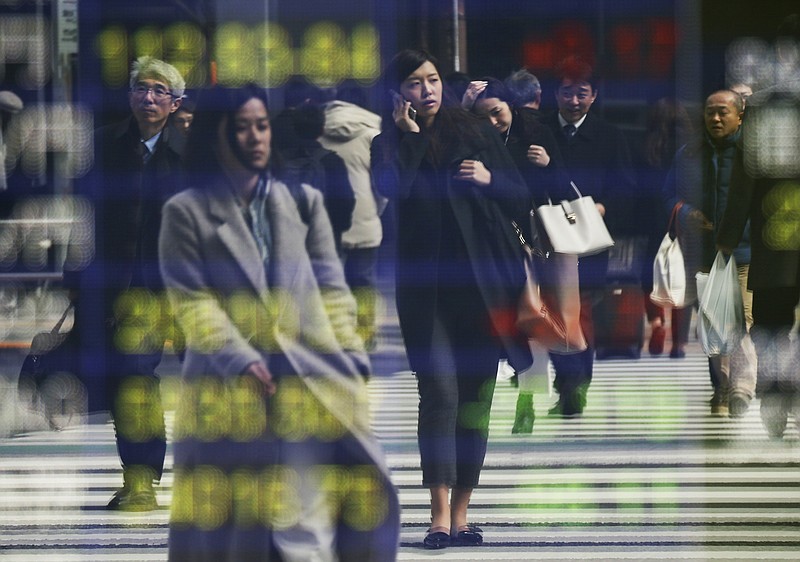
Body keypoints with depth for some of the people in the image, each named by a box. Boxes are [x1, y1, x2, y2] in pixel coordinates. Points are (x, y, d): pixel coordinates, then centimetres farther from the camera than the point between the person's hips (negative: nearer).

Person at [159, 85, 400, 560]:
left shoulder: (304, 203, 14)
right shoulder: (187, 212, 4)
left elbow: (331, 289, 11)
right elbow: (192, 301, -4)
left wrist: (350, 358, -1)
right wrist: (239, 359, -16)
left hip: (311, 379, 2)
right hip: (228, 385, -2)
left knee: (312, 508, -4)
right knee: (233, 516, -1)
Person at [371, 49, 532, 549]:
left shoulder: (475, 133, 10)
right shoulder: (389, 146, 6)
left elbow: (521, 197, 11)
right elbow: (392, 188, -15)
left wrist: (490, 180, -8)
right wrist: (410, 133, -9)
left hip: (483, 280, 2)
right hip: (425, 287, -2)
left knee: (476, 396, 2)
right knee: (440, 392, -13)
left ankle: (461, 512, 8)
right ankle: (440, 513, -16)